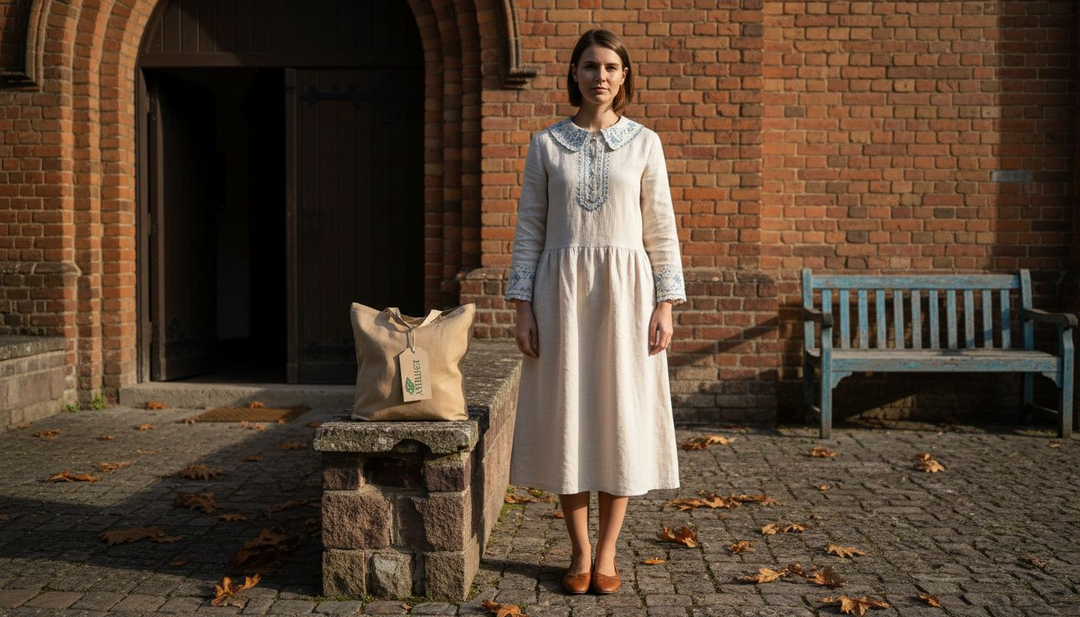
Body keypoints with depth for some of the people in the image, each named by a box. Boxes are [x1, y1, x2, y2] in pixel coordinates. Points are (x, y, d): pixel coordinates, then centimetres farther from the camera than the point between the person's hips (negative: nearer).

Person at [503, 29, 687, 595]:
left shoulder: (644, 143, 5)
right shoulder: (546, 144, 5)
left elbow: (661, 230, 3)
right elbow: (529, 229, 5)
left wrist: (665, 306, -4)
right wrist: (522, 308, -2)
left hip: (625, 291, 0)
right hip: (562, 291, 1)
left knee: (620, 417, 3)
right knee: (566, 416, 4)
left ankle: (606, 552, 17)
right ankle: (579, 551, 19)